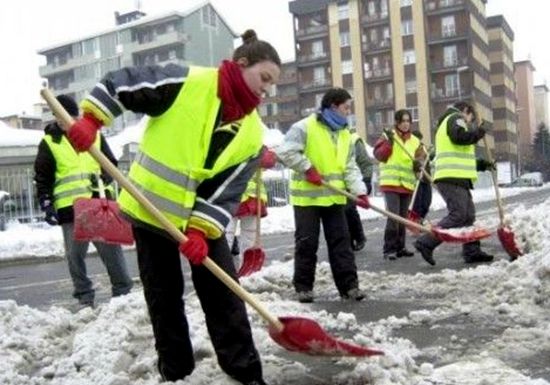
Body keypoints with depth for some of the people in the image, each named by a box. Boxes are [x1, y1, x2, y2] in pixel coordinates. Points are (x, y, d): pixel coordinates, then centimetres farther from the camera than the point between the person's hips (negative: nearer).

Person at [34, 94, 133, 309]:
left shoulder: (94, 135, 11)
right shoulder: (49, 142, 6)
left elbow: (111, 164, 13)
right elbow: (42, 178, 4)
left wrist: (103, 178, -7)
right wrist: (46, 205, -5)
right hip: (69, 207, -1)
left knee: (111, 248, 3)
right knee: (75, 255, 3)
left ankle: (123, 291, 13)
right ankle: (85, 298, 15)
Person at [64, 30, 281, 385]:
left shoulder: (252, 133, -4)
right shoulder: (186, 82, -16)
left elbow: (229, 189, -9)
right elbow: (121, 83, -11)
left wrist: (202, 231, -19)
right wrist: (91, 119, -20)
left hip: (203, 218, 3)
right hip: (150, 207, -3)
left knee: (224, 293, 1)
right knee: (164, 297, 7)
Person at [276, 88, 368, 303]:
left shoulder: (345, 134, 12)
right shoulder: (305, 127, -9)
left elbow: (350, 167, 9)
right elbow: (286, 151, -16)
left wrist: (359, 191, -4)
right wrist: (308, 169, -17)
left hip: (334, 197, 6)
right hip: (307, 197, -6)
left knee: (341, 241, 5)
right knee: (307, 243, 2)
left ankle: (348, 285, 10)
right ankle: (303, 286, 14)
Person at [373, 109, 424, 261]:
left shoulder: (415, 141, 12)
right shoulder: (388, 136, 1)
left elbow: (420, 158, 9)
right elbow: (379, 155, -7)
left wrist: (418, 164, -12)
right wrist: (388, 142, -19)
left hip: (407, 185, 5)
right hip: (390, 184, -5)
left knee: (403, 218, 10)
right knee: (393, 216, -15)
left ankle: (399, 248, 20)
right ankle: (389, 249, -10)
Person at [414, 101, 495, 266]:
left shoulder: (446, 125, 33)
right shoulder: (455, 118, 2)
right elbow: (460, 137, -20)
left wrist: (482, 164, 26)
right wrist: (478, 132, -3)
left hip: (455, 178, 11)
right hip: (452, 178, -11)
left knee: (468, 215, 9)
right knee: (457, 216, -14)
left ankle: (472, 251, 9)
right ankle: (426, 243, -15)